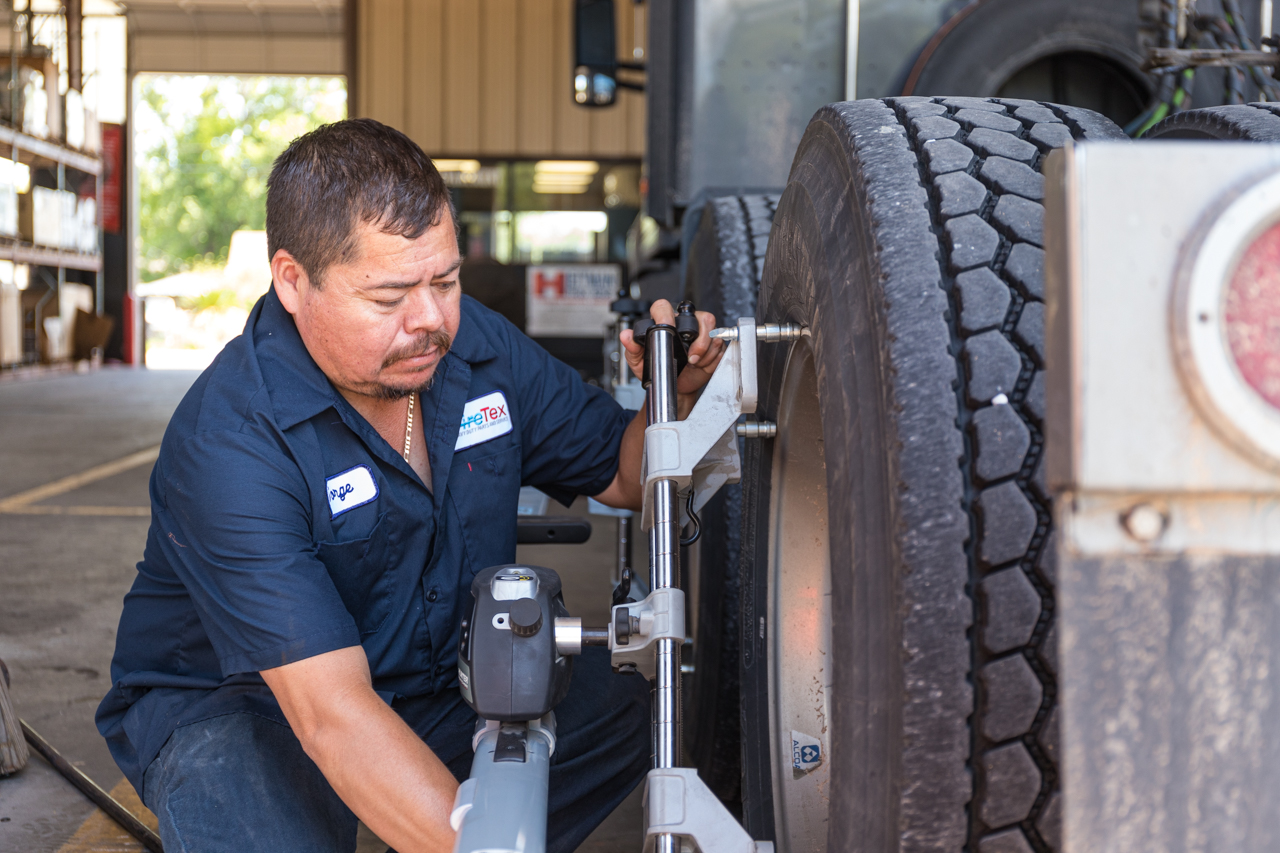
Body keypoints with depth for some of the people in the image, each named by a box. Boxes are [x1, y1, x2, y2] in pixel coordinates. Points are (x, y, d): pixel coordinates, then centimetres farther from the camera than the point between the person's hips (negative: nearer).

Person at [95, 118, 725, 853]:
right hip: (237, 707, -6)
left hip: (445, 688, 6)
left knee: (638, 691, -15)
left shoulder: (481, 346, -7)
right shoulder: (229, 442, -28)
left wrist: (675, 395, -16)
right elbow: (331, 713, -36)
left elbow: (624, 475, 7)